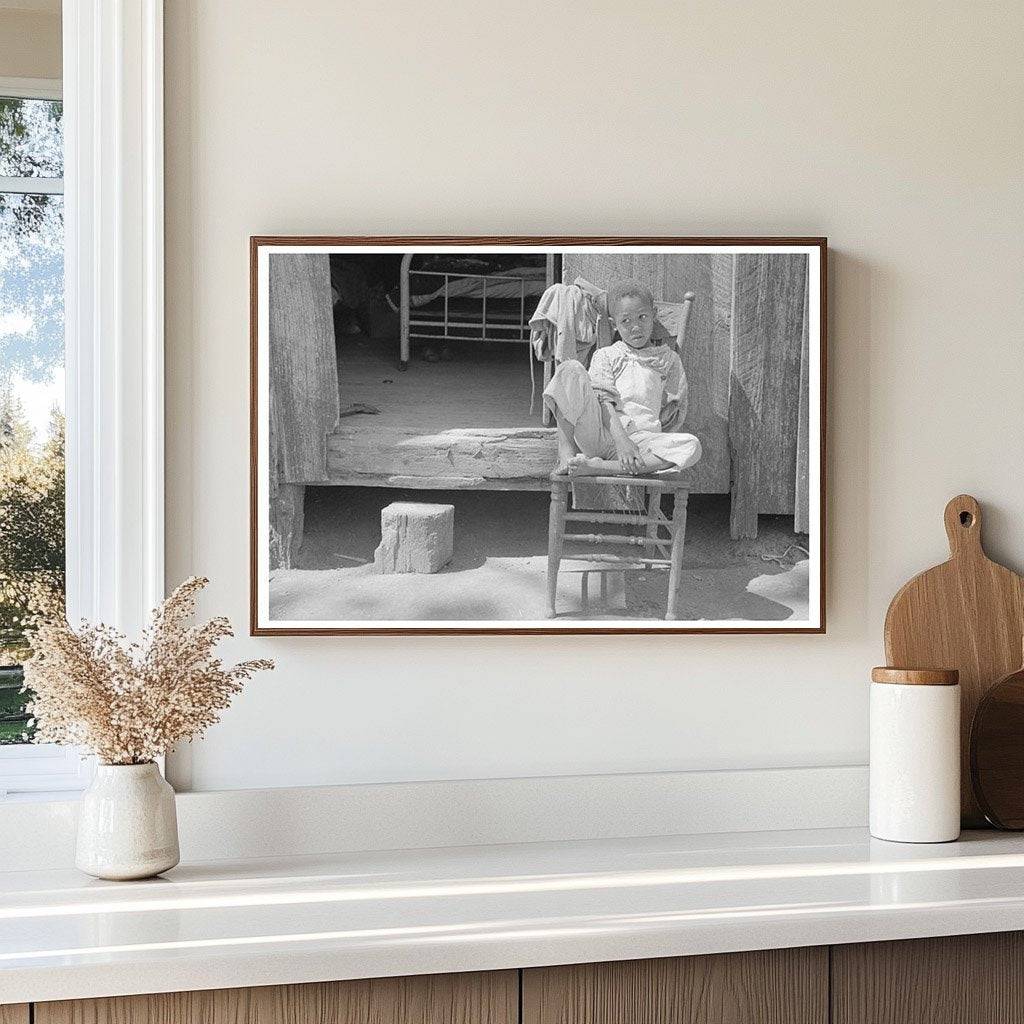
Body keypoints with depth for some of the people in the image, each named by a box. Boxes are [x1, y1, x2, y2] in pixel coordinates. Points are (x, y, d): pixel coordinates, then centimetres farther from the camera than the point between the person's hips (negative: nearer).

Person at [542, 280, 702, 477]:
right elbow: (604, 400, -1)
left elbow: (675, 410, 18)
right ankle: (566, 452, -24)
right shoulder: (605, 356, 15)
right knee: (571, 369, -20)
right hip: (598, 435, -2)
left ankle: (597, 467, -38)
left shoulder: (669, 359, 21)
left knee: (691, 446, -31)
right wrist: (620, 439, -18)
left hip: (641, 439, 2)